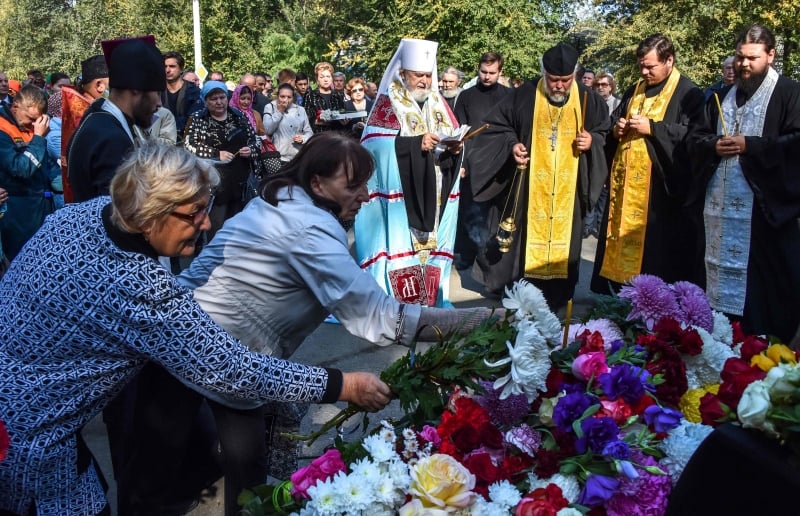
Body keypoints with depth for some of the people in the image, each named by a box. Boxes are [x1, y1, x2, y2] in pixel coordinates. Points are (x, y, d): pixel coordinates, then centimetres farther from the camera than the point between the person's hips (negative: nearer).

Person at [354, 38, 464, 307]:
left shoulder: (438, 102, 14)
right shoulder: (388, 102, -3)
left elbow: (455, 138, 13)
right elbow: (376, 143, -16)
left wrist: (456, 146, -11)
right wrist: (417, 142, -23)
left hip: (435, 195, 6)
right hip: (400, 195, -5)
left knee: (433, 243, 7)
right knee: (400, 244, -7)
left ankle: (432, 298, 17)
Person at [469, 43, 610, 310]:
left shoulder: (588, 99, 1)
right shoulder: (524, 95, -4)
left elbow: (605, 132, 11)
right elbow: (499, 125, 4)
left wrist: (592, 140, -10)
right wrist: (512, 144, -13)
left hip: (568, 190, 2)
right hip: (528, 188, -1)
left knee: (563, 238, 7)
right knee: (522, 237, 5)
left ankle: (556, 297, 19)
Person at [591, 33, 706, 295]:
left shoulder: (688, 93, -3)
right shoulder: (634, 91, 17)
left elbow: (694, 134, -14)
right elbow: (616, 134, 24)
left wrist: (652, 128, -18)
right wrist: (617, 130, 1)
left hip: (660, 187, -6)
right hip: (625, 182, 6)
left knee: (657, 248, -5)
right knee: (623, 238, 8)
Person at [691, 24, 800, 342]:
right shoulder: (724, 95, 19)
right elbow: (700, 137, 22)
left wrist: (749, 145, -17)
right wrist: (714, 146, 0)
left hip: (764, 203, -6)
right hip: (720, 200, 6)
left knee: (762, 279, -4)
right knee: (723, 272, 10)